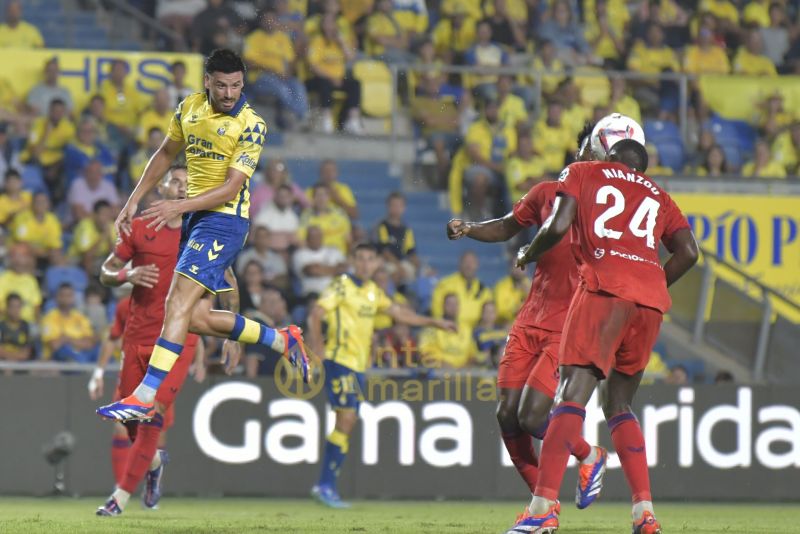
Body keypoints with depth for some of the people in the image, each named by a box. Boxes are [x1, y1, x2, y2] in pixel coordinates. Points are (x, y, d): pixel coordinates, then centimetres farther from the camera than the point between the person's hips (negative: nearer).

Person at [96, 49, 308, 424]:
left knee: (179, 303, -19)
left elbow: (231, 188, -18)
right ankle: (283, 341, 22)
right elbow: (166, 154, 22)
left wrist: (178, 207, -27)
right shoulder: (189, 108, 6)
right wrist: (134, 200, 16)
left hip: (224, 218, -8)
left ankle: (145, 397, -24)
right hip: (194, 220, 8)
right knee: (197, 318, 5)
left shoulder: (250, 125, -13)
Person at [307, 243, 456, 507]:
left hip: (358, 365, 8)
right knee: (347, 418, -16)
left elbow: (398, 312, 24)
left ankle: (326, 485, 8)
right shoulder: (342, 286, -8)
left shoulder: (373, 291, 15)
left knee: (348, 422, 4)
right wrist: (316, 348, -24)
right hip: (340, 360, -8)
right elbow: (315, 314, -15)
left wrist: (435, 323, 24)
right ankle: (326, 485, -13)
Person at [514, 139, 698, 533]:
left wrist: (528, 256, 21)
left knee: (573, 394, -13)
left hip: (605, 287, -5)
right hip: (651, 300, 5)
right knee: (619, 405, 16)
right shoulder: (657, 196, 28)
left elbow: (557, 227, 3)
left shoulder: (582, 174, 17)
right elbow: (688, 252, 15)